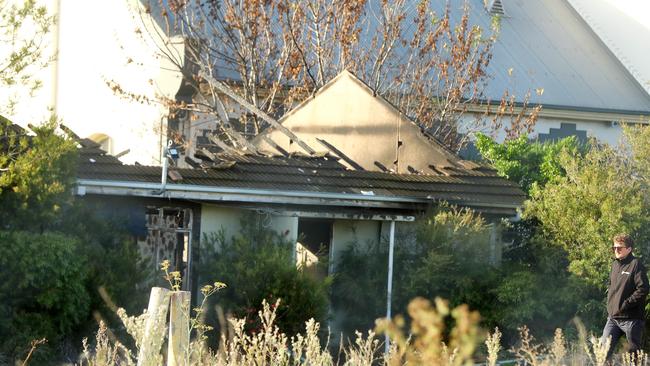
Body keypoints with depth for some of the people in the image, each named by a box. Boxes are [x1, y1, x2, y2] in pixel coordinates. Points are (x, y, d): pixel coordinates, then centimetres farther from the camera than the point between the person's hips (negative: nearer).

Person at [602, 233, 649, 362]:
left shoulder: (636, 265, -11)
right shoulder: (615, 265, 14)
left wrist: (625, 304, -19)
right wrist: (610, 304, 12)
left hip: (631, 319, -7)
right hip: (613, 318, 7)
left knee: (633, 352, 2)